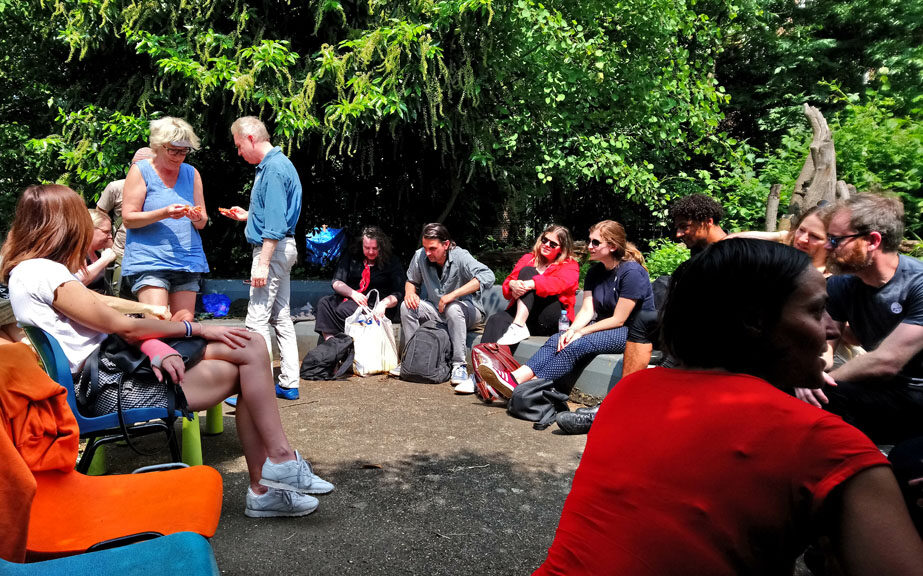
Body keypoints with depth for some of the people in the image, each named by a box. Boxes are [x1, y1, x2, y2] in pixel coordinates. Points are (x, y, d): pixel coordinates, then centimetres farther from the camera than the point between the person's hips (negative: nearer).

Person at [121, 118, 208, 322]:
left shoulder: (192, 173, 14)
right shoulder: (140, 171, 3)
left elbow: (202, 223, 13)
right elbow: (128, 218, -4)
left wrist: (197, 218, -11)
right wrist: (164, 213, -19)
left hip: (187, 260, 4)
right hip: (149, 260, -4)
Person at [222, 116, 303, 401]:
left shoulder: (273, 168, -15)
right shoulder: (279, 164, 17)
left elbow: (275, 221, -22)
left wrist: (263, 263, -24)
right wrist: (247, 216, 24)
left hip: (272, 248, -11)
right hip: (283, 249, 11)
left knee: (257, 320, -9)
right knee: (281, 317, 12)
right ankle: (289, 384, 17)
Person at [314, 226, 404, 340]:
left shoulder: (391, 263, 6)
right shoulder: (351, 258, 16)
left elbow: (398, 293, -2)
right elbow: (336, 283, 8)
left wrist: (383, 303, -23)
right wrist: (352, 293, -12)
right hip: (349, 298, 4)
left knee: (343, 309, -32)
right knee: (324, 303, -25)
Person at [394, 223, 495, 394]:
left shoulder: (460, 256, -20)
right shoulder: (420, 256, -6)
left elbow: (487, 276, -36)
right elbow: (411, 280, 14)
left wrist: (453, 294, -39)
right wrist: (410, 292, -12)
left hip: (468, 310, -5)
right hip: (437, 311, 5)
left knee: (453, 309, -37)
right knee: (407, 306, -15)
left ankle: (459, 367, -32)